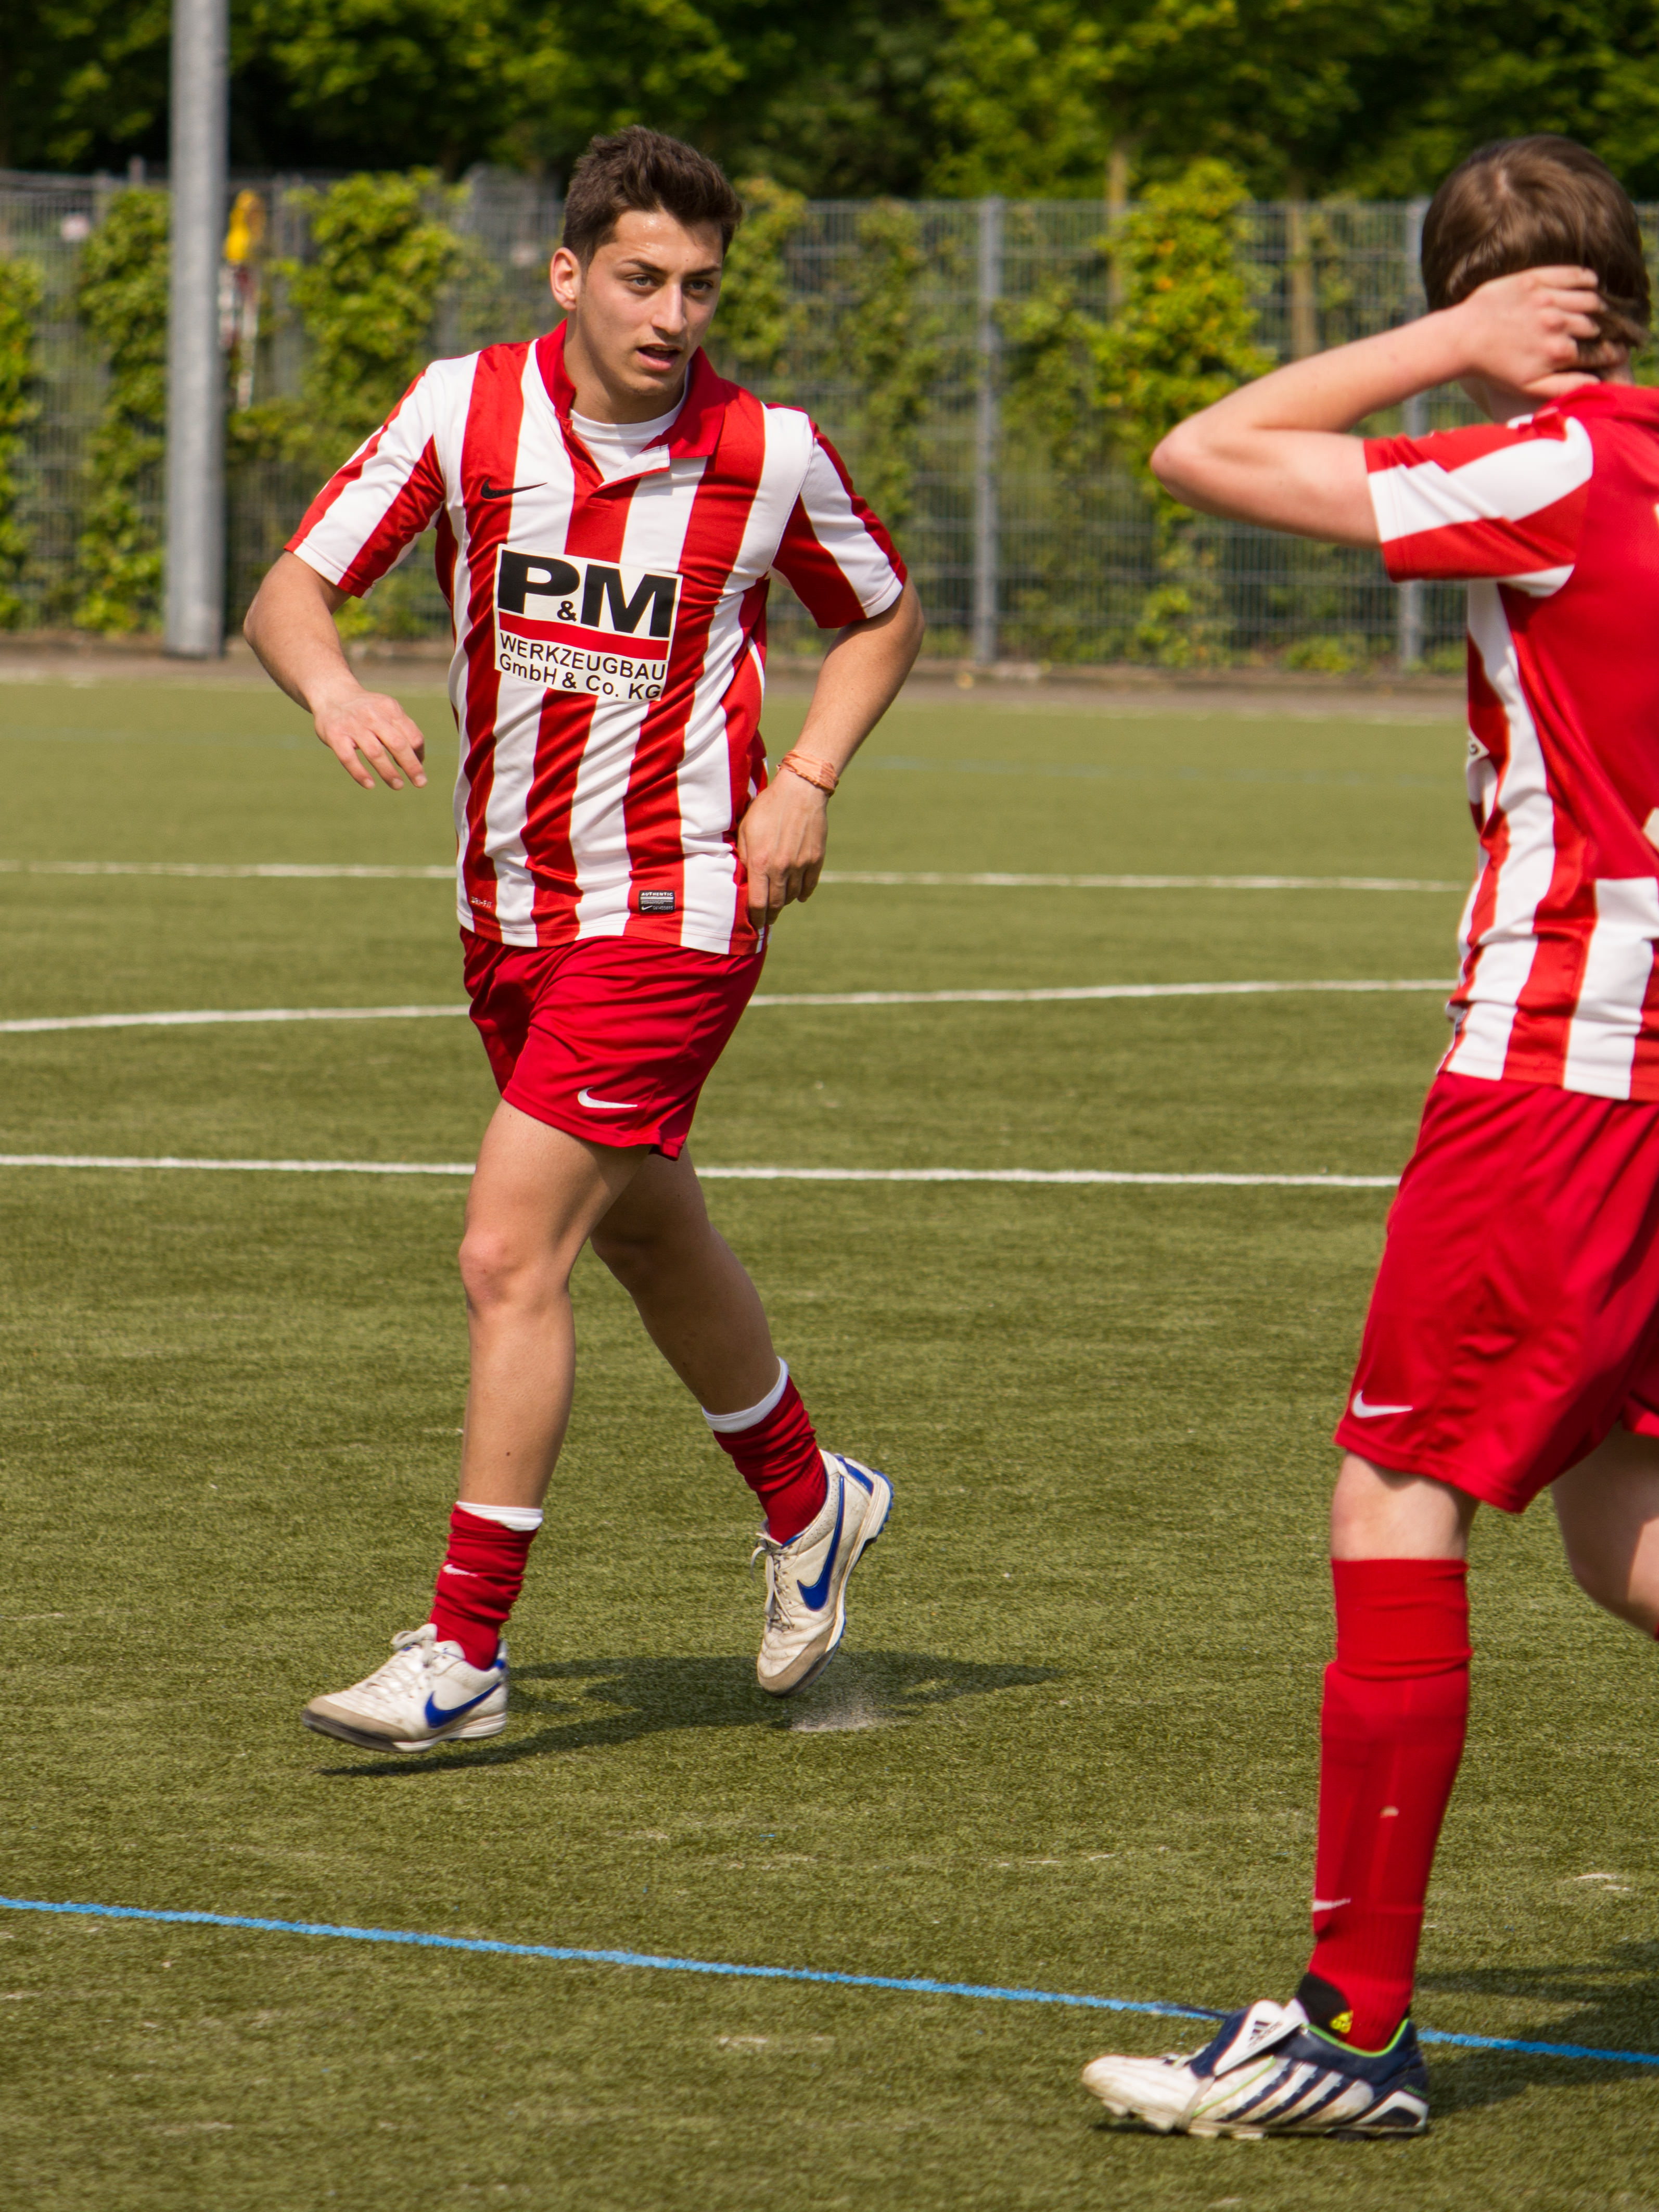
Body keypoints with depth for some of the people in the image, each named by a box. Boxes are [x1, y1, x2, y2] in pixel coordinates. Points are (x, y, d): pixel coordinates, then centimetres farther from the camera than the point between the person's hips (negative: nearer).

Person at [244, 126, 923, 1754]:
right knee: (645, 1236, 21)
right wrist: (334, 690, -29)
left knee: (512, 1254, -15)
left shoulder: (771, 455, -10)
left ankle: (465, 1650, -9)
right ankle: (807, 1506, 45)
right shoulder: (462, 410, -6)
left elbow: (881, 617, 8)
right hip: (510, 908, 5)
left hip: (673, 912, -5)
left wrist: (806, 781, -7)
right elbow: (288, 594, -6)